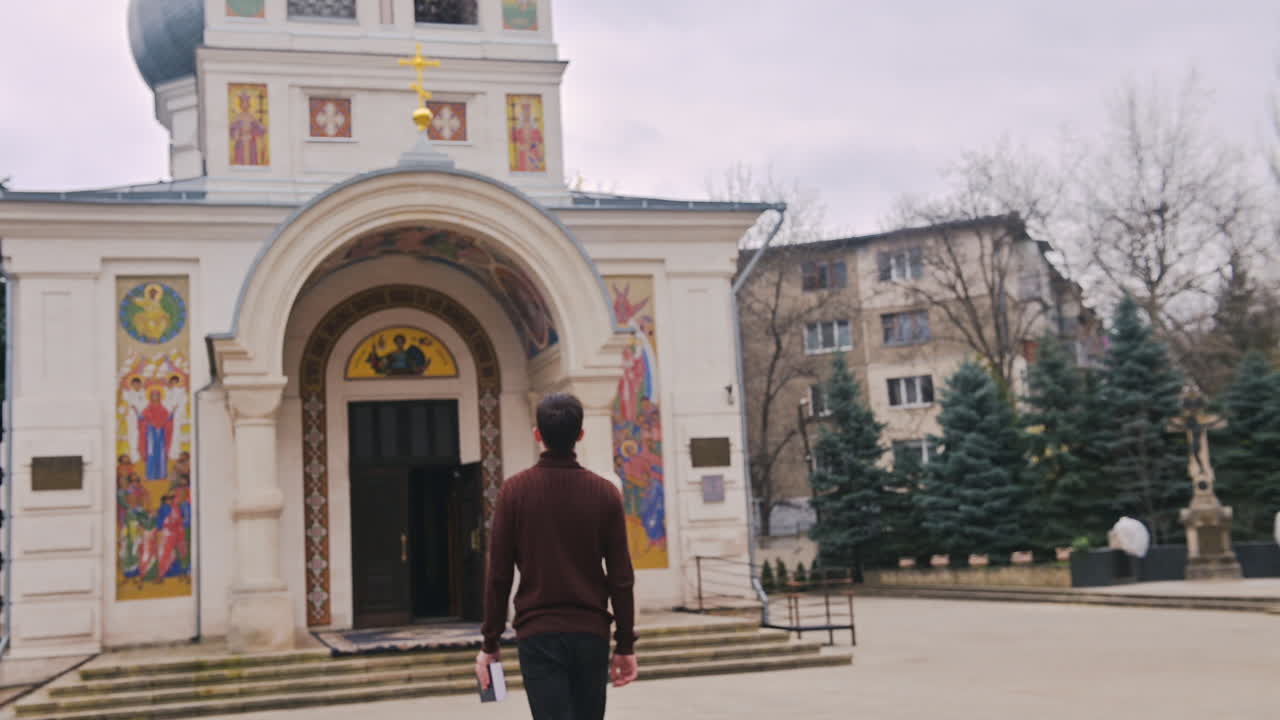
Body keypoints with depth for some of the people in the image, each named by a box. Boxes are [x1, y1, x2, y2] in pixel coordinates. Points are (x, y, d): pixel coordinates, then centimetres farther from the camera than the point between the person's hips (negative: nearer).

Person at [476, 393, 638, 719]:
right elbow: (621, 578, -1)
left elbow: (499, 576, -4)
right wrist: (625, 645, 7)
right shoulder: (605, 493, -1)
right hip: (592, 634, 2)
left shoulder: (515, 490, -4)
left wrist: (490, 644, 3)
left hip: (537, 634, -2)